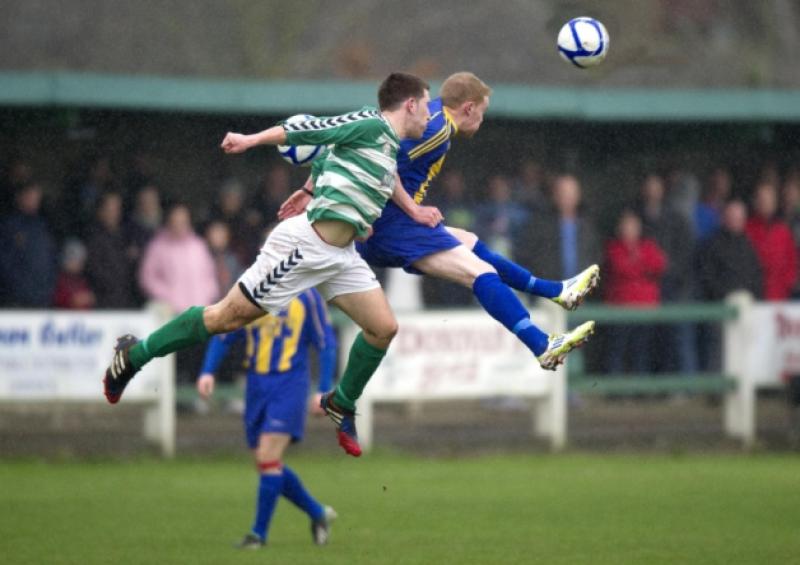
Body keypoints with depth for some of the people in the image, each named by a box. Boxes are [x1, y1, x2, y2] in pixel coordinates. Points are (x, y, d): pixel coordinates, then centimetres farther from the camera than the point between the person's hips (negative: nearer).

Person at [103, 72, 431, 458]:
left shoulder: (389, 146, 16)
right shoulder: (372, 125, -11)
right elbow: (308, 130, -17)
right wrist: (253, 140, -22)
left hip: (339, 254, 9)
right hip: (305, 245, -9)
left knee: (383, 328, -1)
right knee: (229, 317, -3)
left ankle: (341, 405, 18)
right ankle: (135, 355, 10)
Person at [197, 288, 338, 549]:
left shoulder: (307, 296, -3)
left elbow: (326, 343, 1)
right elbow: (222, 336, 11)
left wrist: (324, 390, -5)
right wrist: (208, 371, -4)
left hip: (290, 383, -5)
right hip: (257, 386, 5)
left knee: (268, 457, -16)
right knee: (265, 464, 7)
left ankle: (259, 532, -7)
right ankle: (318, 514, 25)